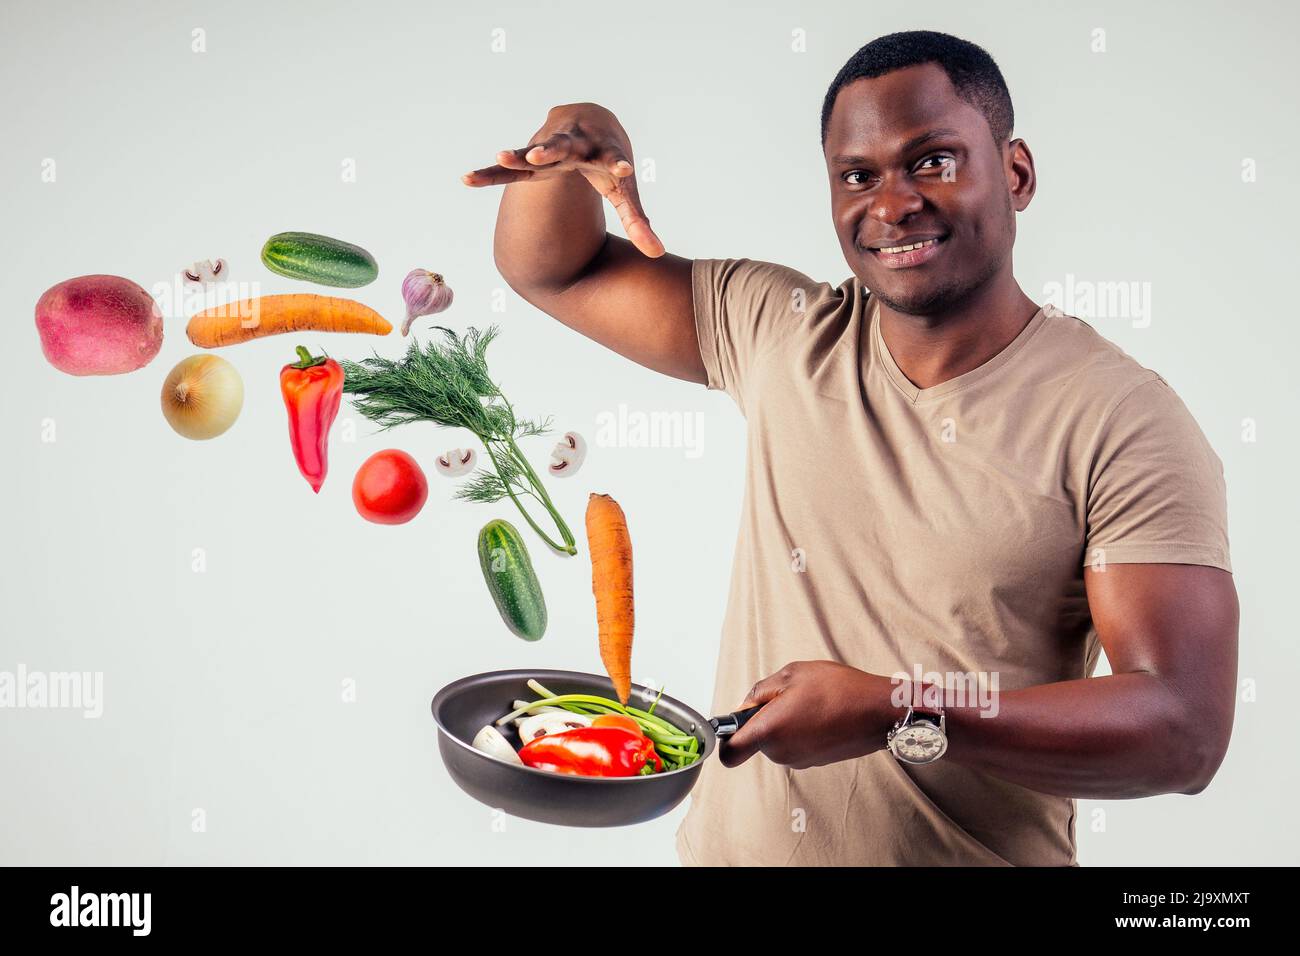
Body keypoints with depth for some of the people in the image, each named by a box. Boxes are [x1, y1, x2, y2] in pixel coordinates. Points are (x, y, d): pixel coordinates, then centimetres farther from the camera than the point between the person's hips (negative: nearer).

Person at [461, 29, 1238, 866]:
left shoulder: (1125, 421, -16)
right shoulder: (783, 332, -2)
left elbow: (1186, 731, -21)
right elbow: (553, 268, 6)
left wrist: (896, 713, -29)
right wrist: (576, 141, -14)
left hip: (978, 853, -4)